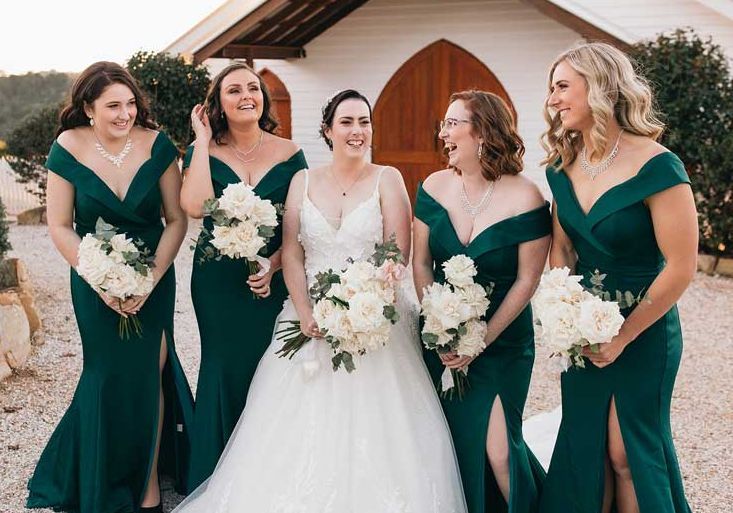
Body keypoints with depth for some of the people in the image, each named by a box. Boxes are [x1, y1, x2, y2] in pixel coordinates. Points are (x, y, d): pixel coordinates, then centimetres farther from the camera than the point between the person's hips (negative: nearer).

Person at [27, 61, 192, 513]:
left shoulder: (157, 145, -11)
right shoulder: (68, 149, -10)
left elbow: (177, 219, -7)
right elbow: (60, 227, -6)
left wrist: (149, 280, -16)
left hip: (154, 276, 0)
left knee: (147, 372, 2)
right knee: (111, 377, 6)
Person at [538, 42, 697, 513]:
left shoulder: (655, 166, -20)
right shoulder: (564, 168, 0)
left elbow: (681, 268, -19)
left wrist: (622, 337, -15)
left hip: (643, 332, -5)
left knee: (630, 453, 6)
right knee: (583, 448, 12)